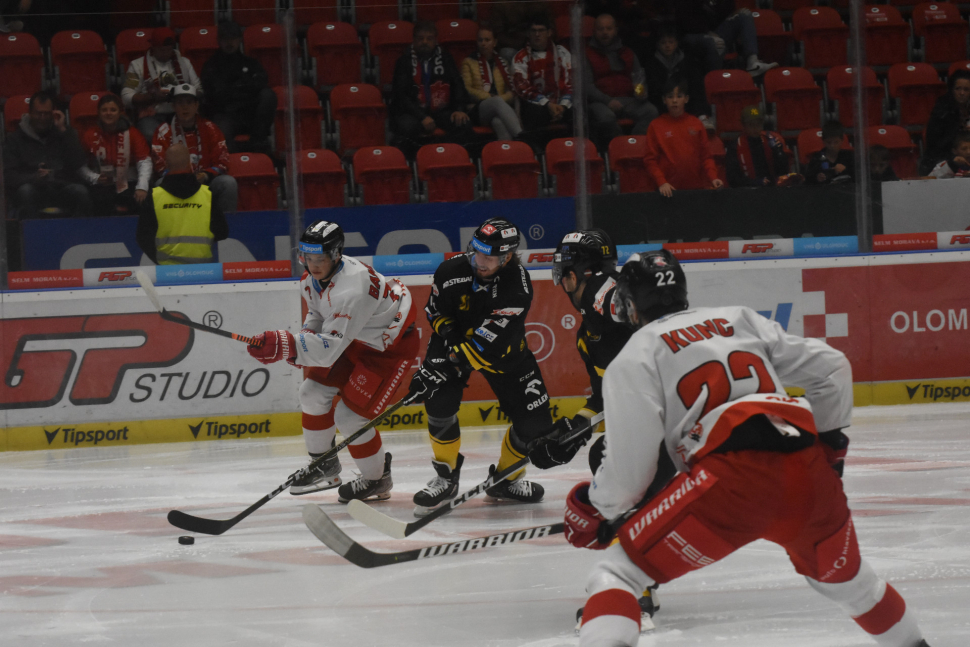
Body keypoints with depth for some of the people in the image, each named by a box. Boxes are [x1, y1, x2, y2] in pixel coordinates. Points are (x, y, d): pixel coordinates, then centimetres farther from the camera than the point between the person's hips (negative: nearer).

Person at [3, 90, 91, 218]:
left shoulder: (65, 134, 19)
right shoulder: (15, 139, 12)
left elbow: (78, 164, 3)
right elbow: (9, 175, 0)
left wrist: (63, 130, 1)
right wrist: (34, 178, -20)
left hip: (62, 188, 1)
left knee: (81, 192, -31)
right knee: (26, 191, -36)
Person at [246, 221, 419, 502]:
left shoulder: (351, 289, -38)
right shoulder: (312, 278, -8)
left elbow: (331, 348, -42)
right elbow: (318, 313, 13)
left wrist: (286, 345, -51)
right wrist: (303, 342, -6)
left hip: (391, 346, -9)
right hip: (355, 338, 10)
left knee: (350, 417, -13)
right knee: (313, 392, 5)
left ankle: (377, 479, 11)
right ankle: (325, 467, 23)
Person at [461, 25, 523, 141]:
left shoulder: (502, 63, 27)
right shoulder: (469, 63, 20)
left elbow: (512, 91, 17)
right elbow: (466, 90, 5)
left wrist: (502, 98, -7)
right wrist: (488, 96, -8)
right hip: (478, 109, -2)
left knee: (498, 122, -42)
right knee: (497, 101, -42)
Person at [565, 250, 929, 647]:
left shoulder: (633, 359, 11)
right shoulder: (741, 321, 26)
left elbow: (630, 465, 1)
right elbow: (831, 369, 25)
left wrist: (597, 510, 19)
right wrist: (828, 439, 37)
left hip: (732, 480, -6)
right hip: (809, 474, 6)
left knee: (614, 574, 0)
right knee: (841, 574, 35)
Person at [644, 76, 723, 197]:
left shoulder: (696, 124, 8)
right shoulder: (656, 126, 3)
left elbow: (705, 156, 10)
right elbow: (650, 160, 1)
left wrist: (713, 177, -4)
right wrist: (661, 182, -11)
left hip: (696, 187, 2)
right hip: (669, 190, -2)